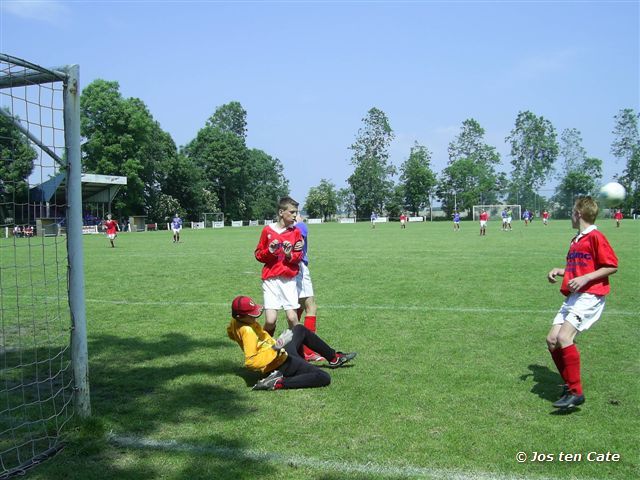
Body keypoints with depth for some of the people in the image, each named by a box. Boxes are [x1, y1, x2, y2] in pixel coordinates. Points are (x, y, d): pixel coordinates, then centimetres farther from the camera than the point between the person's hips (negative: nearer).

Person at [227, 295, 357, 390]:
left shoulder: (235, 322, -3)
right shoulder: (247, 331, -31)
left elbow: (230, 333, 21)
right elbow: (250, 362, -38)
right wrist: (275, 348, -39)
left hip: (280, 352, 11)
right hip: (280, 362, -11)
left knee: (300, 329, 31)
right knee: (324, 378, -18)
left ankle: (334, 357, 38)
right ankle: (278, 383, -16)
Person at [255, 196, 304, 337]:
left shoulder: (295, 232, 7)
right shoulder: (268, 230, 3)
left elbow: (299, 256, 10)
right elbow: (258, 254, 9)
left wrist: (290, 255, -10)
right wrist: (269, 251, -10)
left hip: (289, 279, 1)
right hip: (271, 279, -1)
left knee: (292, 318, -6)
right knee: (270, 320, -8)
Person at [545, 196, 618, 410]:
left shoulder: (595, 237, -8)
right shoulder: (576, 240, 19)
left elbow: (612, 267, -11)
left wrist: (585, 278, -19)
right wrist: (560, 271, 12)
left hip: (590, 296, -9)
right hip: (572, 297, 9)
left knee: (564, 336, -22)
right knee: (552, 340, 0)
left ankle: (575, 392, -15)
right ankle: (570, 383, 13)